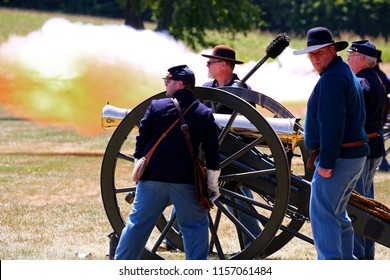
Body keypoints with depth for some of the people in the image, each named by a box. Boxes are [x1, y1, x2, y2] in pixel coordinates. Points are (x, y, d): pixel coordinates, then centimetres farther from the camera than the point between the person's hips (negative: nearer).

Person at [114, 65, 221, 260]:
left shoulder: (156, 107, -1)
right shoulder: (205, 114, 3)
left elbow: (142, 140, 3)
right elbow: (212, 153, 3)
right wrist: (212, 185, 10)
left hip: (152, 178, 0)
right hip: (186, 181, 0)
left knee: (137, 223, 8)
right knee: (195, 226, 10)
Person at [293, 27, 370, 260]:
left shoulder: (331, 79, -15)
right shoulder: (346, 74, 18)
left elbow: (332, 125, -23)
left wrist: (327, 163, -22)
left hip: (338, 158, -11)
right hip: (355, 155, 11)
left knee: (322, 214, -8)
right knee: (337, 213, 20)